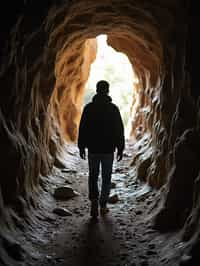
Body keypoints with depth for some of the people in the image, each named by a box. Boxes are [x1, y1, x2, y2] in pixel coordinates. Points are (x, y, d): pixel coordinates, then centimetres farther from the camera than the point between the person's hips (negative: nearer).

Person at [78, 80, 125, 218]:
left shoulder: (89, 108, -3)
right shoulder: (113, 108, -4)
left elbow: (82, 128, -2)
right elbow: (119, 130, -3)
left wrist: (81, 146, 6)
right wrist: (120, 148, 3)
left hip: (93, 149, 1)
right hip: (108, 149, 0)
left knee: (93, 176, 12)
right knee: (106, 177, 12)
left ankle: (94, 201, -8)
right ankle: (103, 205, 16)